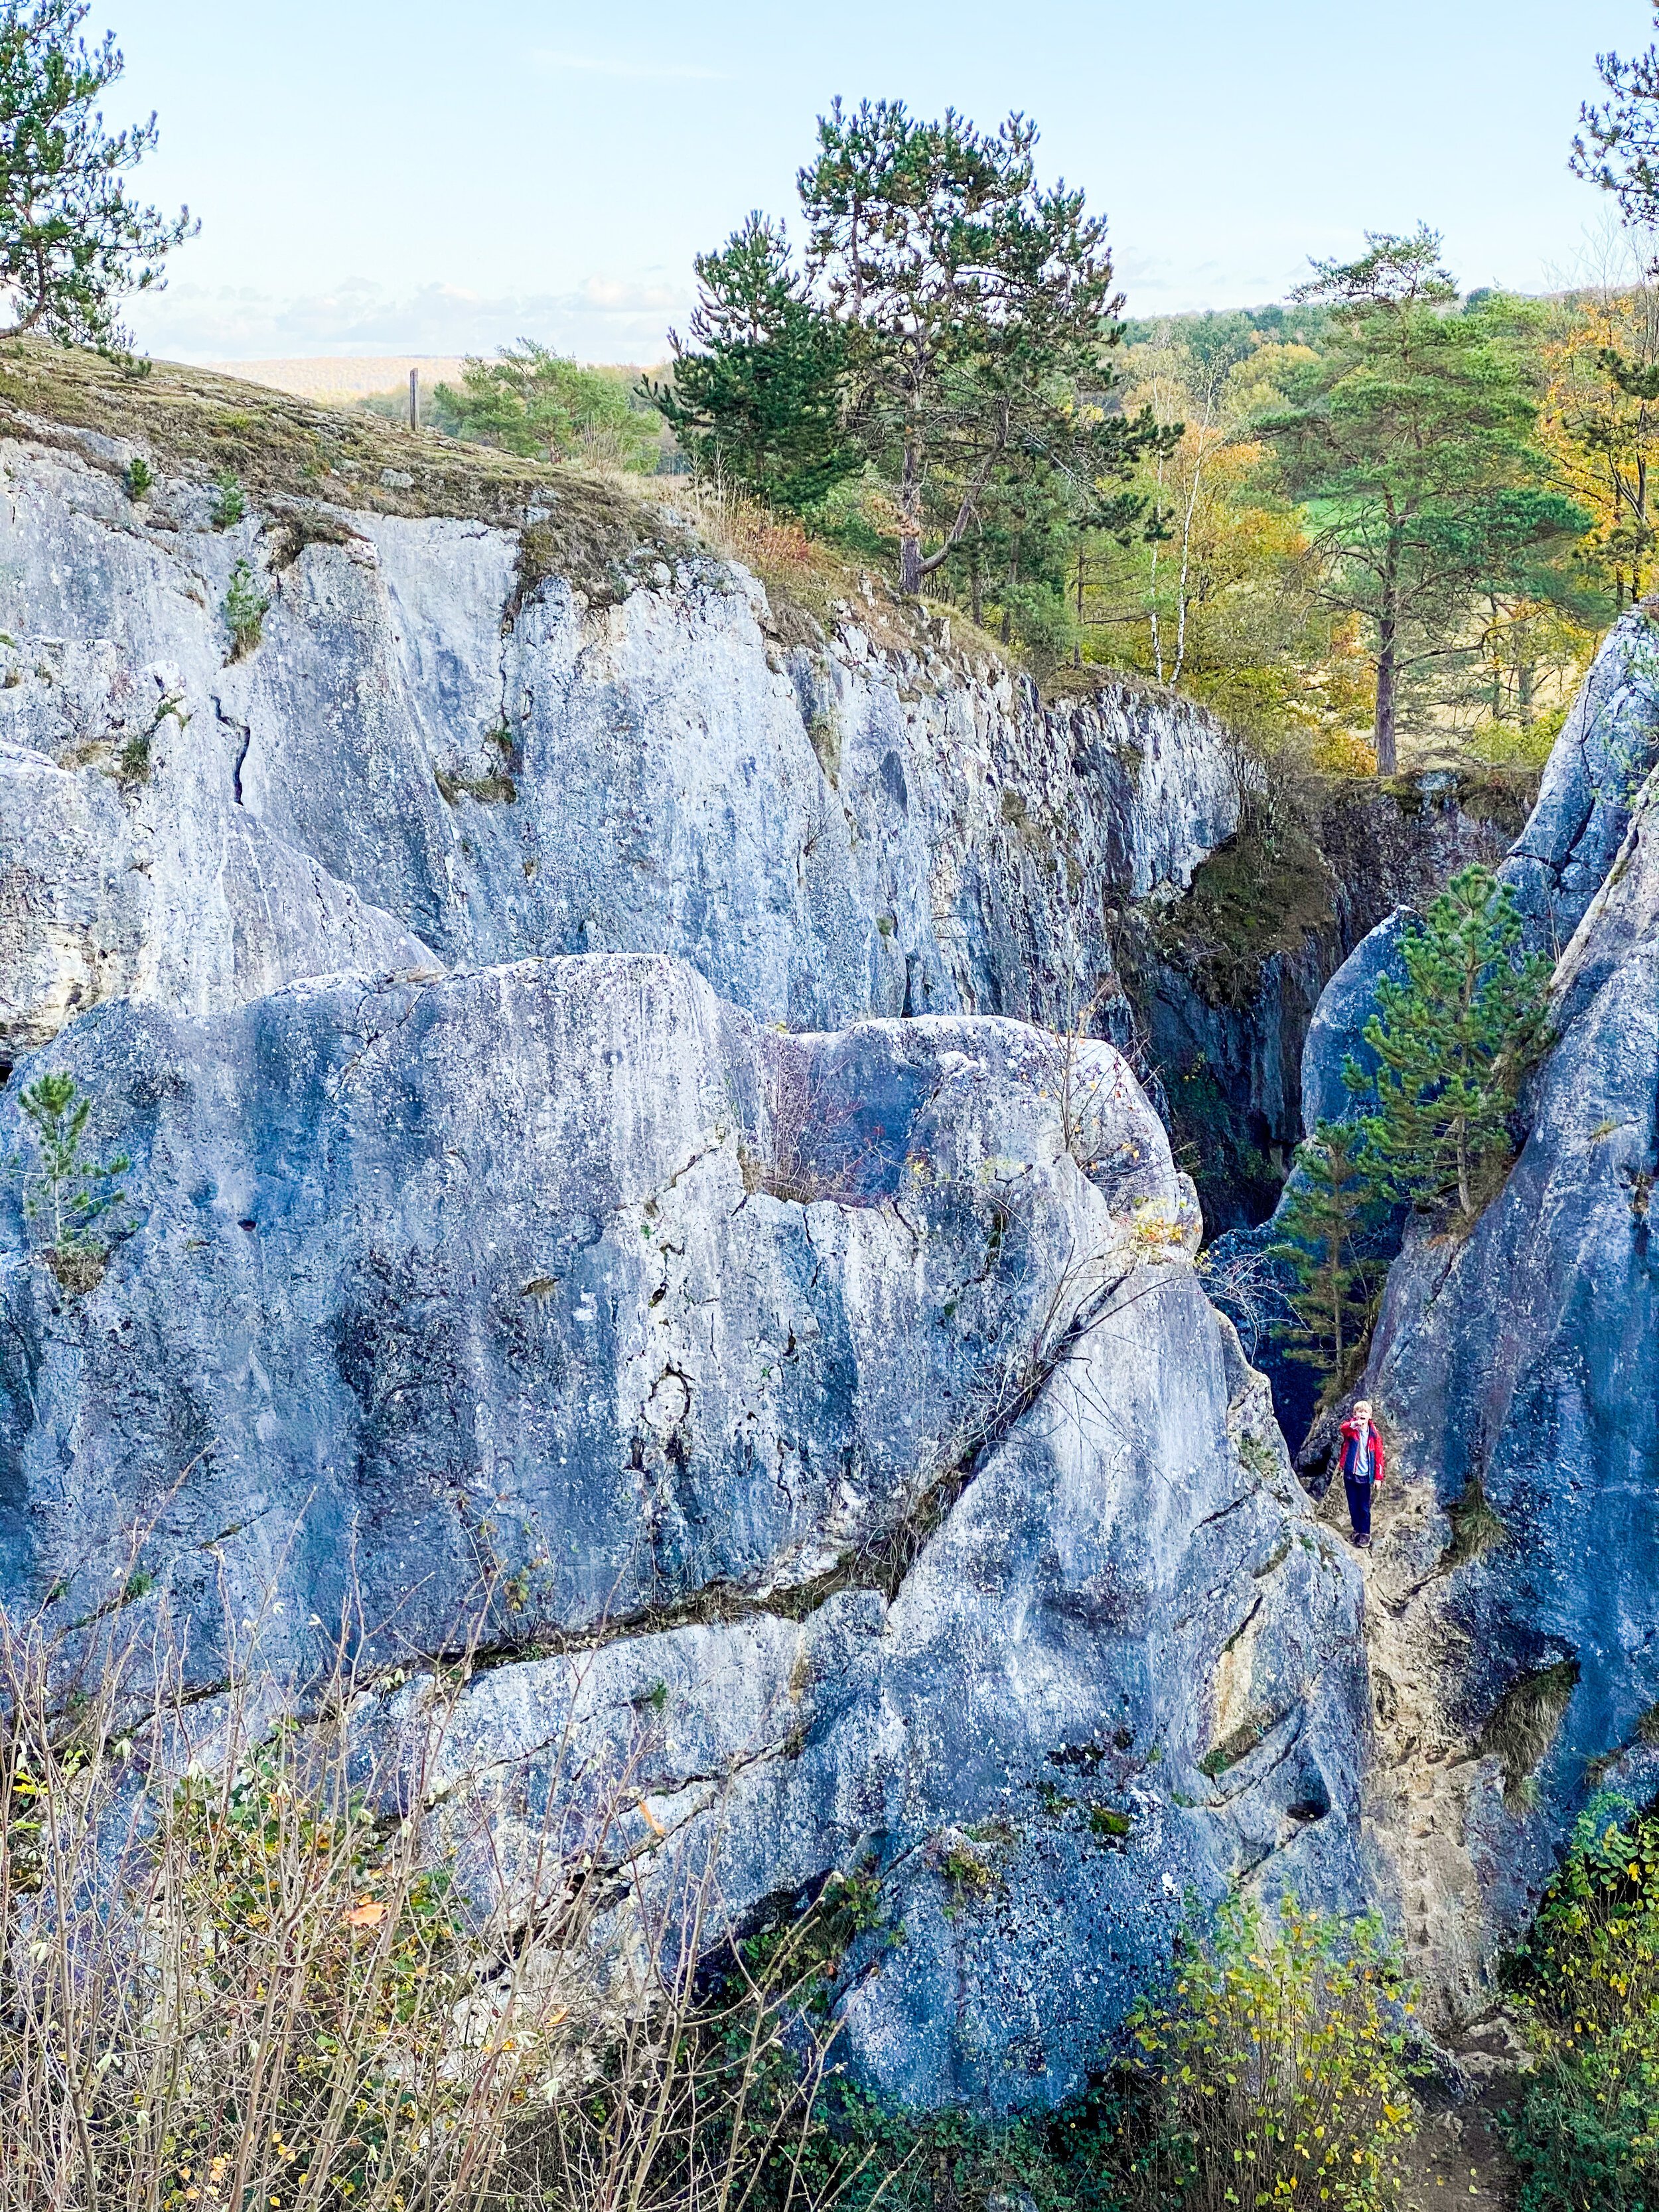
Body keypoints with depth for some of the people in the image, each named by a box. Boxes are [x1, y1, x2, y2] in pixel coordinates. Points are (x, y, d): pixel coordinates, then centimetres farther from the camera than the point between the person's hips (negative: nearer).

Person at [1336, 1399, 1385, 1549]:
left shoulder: (1373, 1434, -2)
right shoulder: (1351, 1429, -5)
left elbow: (1379, 1456, 2)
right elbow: (1344, 1429, -31)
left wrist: (1378, 1477, -1)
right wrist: (1354, 1425, -54)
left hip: (1365, 1476, 0)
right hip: (1350, 1475, 0)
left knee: (1364, 1507, 4)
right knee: (1353, 1506, 10)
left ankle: (1365, 1534, 16)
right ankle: (1357, 1530, 25)